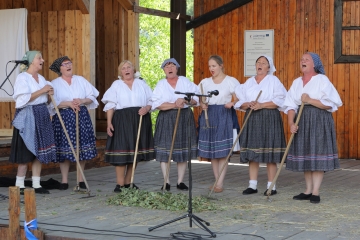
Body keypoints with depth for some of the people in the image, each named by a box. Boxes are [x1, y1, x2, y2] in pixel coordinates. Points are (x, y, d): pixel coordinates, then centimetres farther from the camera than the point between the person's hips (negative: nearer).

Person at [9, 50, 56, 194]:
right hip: (28, 117, -7)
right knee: (26, 152, -6)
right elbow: (23, 99, -19)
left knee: (40, 151, 6)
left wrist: (49, 95, -1)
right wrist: (41, 91, -17)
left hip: (42, 117, 7)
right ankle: (19, 185, 3)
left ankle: (36, 185, 12)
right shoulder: (22, 78, -7)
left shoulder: (41, 78, 15)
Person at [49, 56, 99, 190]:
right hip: (63, 118, -3)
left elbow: (92, 97, 8)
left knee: (82, 148, 2)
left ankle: (81, 180, 11)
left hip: (82, 116, 3)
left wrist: (82, 101, -11)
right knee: (65, 149, -2)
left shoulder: (80, 80, 11)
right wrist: (68, 104, -18)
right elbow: (52, 103, -7)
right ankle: (64, 181, 6)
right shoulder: (55, 84, 2)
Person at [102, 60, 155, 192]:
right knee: (121, 151, -9)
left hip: (140, 121, 3)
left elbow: (151, 101, 11)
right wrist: (109, 123, -9)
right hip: (122, 120, -3)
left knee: (135, 151, 4)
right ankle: (120, 183, -6)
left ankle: (128, 182, 13)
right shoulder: (116, 84, 8)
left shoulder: (141, 84, 14)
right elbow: (110, 105, 1)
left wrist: (146, 108, -11)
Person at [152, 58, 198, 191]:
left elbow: (196, 98, 3)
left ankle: (180, 181, 11)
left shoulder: (185, 82, 9)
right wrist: (174, 105, -15)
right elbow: (156, 104, -8)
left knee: (183, 149, 3)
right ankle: (166, 182, 2)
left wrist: (185, 101, -15)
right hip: (166, 119, -1)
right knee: (165, 150, -5)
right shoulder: (161, 84, 5)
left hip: (185, 118, 1)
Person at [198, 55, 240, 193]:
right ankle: (217, 181, 14)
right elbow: (200, 100, 13)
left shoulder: (231, 81, 2)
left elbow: (238, 99, 0)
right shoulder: (205, 82, 13)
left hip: (224, 116, -4)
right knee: (211, 152, 5)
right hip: (208, 116, 4)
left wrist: (232, 103, -20)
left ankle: (220, 183, -6)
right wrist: (202, 105, -8)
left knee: (223, 151, -8)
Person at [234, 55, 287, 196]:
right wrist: (248, 105, -10)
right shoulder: (249, 82, 15)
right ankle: (252, 185, 8)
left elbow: (280, 100, -8)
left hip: (269, 119, -4)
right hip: (252, 119, 5)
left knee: (269, 153, -5)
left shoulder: (273, 80, 2)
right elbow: (240, 102, 12)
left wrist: (261, 105, -15)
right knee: (252, 152, 3)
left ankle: (271, 186, 1)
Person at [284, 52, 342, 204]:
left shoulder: (322, 80, -4)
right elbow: (291, 105, 5)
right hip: (302, 121, 5)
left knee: (317, 154, -6)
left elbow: (331, 103, -11)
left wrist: (310, 100, -16)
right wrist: (291, 123, -9)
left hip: (319, 121, -5)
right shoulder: (297, 82, 11)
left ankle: (316, 192, -3)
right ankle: (308, 191, 14)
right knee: (304, 155, 6)